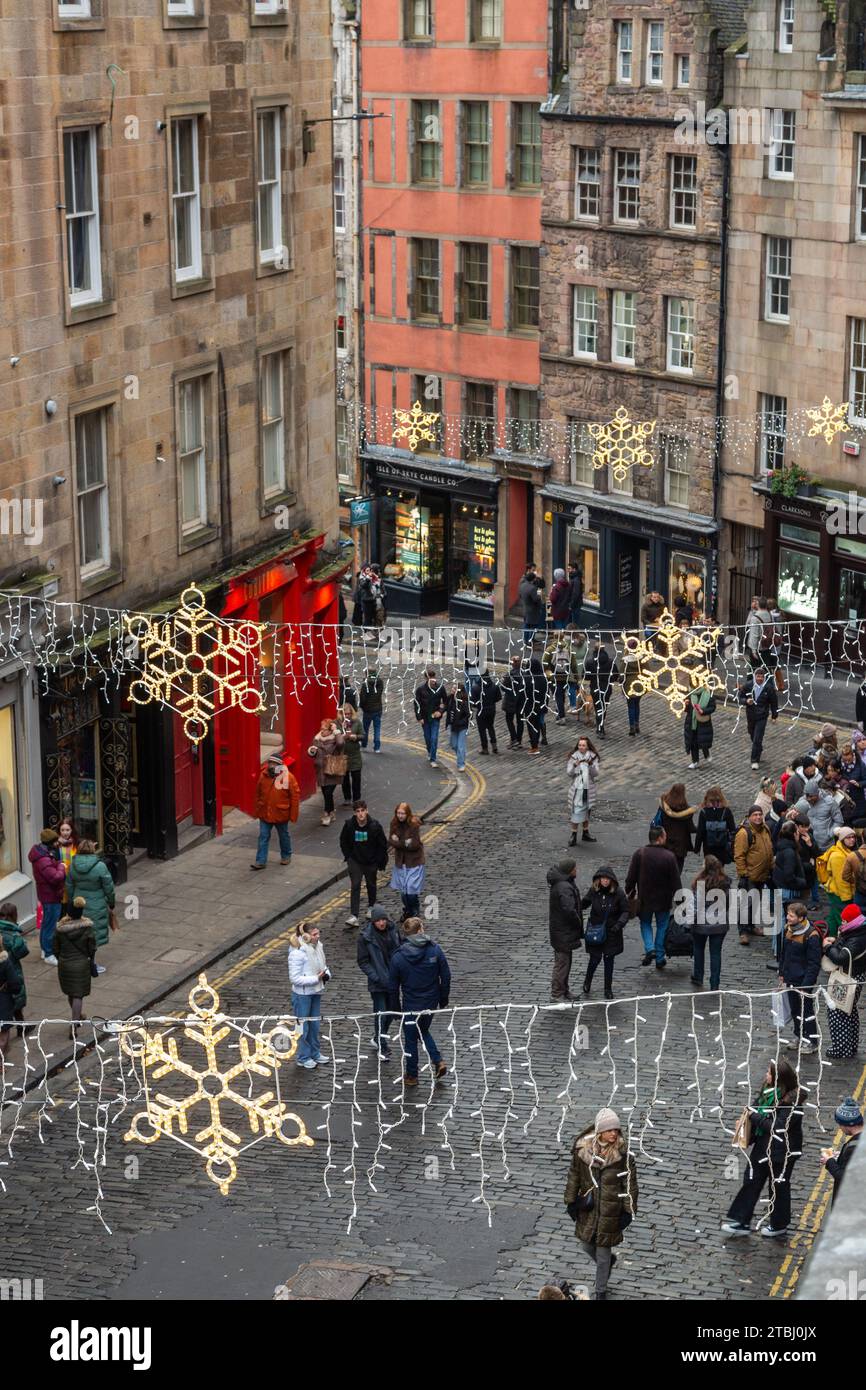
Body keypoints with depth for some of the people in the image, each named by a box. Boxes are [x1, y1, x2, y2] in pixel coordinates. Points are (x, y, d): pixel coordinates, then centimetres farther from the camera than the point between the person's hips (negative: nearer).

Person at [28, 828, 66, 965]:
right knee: (51, 925, -4)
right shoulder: (44, 860, -26)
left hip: (46, 895, 11)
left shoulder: (45, 855, 7)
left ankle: (44, 949, 34)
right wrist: (61, 866, -14)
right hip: (51, 897, -11)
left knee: (46, 923, 22)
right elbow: (56, 877, -30)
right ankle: (49, 955, 2)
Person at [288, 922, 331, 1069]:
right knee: (303, 1026, 5)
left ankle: (315, 1054, 35)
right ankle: (303, 1058, 20)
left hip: (316, 992, 7)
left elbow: (324, 966, 14)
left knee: (315, 1024, 19)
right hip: (302, 994, -7)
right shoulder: (298, 953, -24)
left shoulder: (318, 947, -1)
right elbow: (295, 978, -23)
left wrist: (326, 974, -9)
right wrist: (316, 978, -23)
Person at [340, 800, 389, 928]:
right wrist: (348, 857, 1)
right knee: (355, 886, -10)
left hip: (371, 861, 1)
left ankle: (371, 907, 43)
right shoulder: (349, 825, -14)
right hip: (355, 861, 0)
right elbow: (343, 842, 4)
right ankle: (353, 916, -15)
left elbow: (383, 845, -6)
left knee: (371, 885, 17)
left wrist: (380, 862, -6)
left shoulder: (375, 826, -17)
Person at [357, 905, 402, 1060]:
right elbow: (363, 962, -10)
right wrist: (376, 977, -19)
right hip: (378, 983, -5)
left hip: (393, 979, 5)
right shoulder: (366, 936, -14)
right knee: (381, 1014, -4)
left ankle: (378, 1037, 38)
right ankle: (382, 1048, 9)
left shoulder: (393, 930, -2)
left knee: (392, 1011, 15)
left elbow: (401, 949, 12)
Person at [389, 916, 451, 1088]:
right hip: (431, 1003, 3)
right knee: (424, 1031, 28)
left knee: (411, 1039, 15)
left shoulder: (398, 957, -16)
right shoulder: (435, 950, -13)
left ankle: (412, 1075, 27)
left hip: (411, 1005, -3)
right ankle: (438, 1061, 14)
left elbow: (393, 985, -8)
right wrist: (443, 1000, 8)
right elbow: (446, 977, -6)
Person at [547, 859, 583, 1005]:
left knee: (565, 961, 21)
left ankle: (563, 991, 32)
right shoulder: (564, 888, -27)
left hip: (560, 930, 11)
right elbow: (569, 910, -33)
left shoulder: (561, 883, 7)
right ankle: (556, 995, 5)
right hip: (564, 932, -11)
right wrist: (578, 923, -16)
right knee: (562, 963, -2)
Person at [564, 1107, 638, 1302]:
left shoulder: (623, 1154, -18)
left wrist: (629, 1211, -7)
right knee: (586, 1245, 19)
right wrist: (571, 1202, 6)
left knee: (603, 1253, 9)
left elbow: (630, 1184, -8)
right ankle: (608, 1260, 52)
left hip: (610, 1210, -3)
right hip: (588, 1208, 3)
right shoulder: (582, 1149, -13)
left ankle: (600, 1291, 30)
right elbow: (574, 1175, 1)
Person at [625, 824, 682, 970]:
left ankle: (649, 948, -2)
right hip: (663, 899, -1)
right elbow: (676, 881, -11)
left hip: (644, 898, 1)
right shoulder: (669, 857, -16)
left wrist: (629, 892, 10)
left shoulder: (639, 853, -11)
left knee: (645, 923, 22)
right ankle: (659, 959, 19)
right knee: (662, 926, 16)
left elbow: (631, 876, -5)